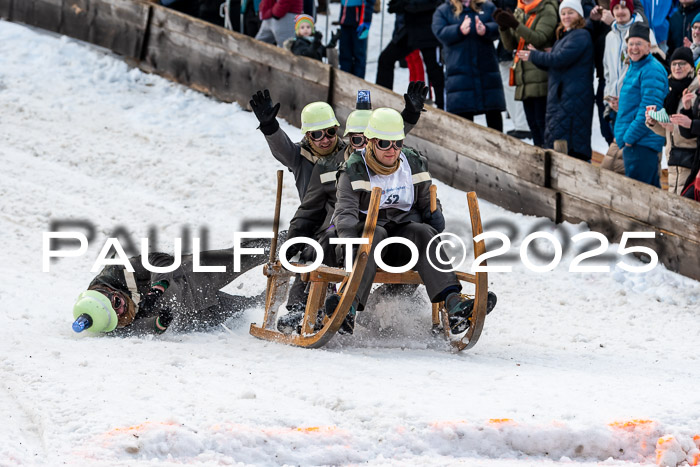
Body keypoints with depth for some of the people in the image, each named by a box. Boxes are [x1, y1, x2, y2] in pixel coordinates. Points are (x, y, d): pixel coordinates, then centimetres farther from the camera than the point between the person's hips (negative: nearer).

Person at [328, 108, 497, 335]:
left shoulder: (414, 165, 10)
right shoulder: (354, 171, -2)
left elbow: (429, 204, 18)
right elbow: (345, 212, -14)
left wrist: (438, 231, -4)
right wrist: (350, 243, -34)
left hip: (405, 228, 2)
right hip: (368, 229, -2)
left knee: (423, 232, -30)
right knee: (375, 234, -37)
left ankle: (453, 300, -51)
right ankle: (349, 305, -58)